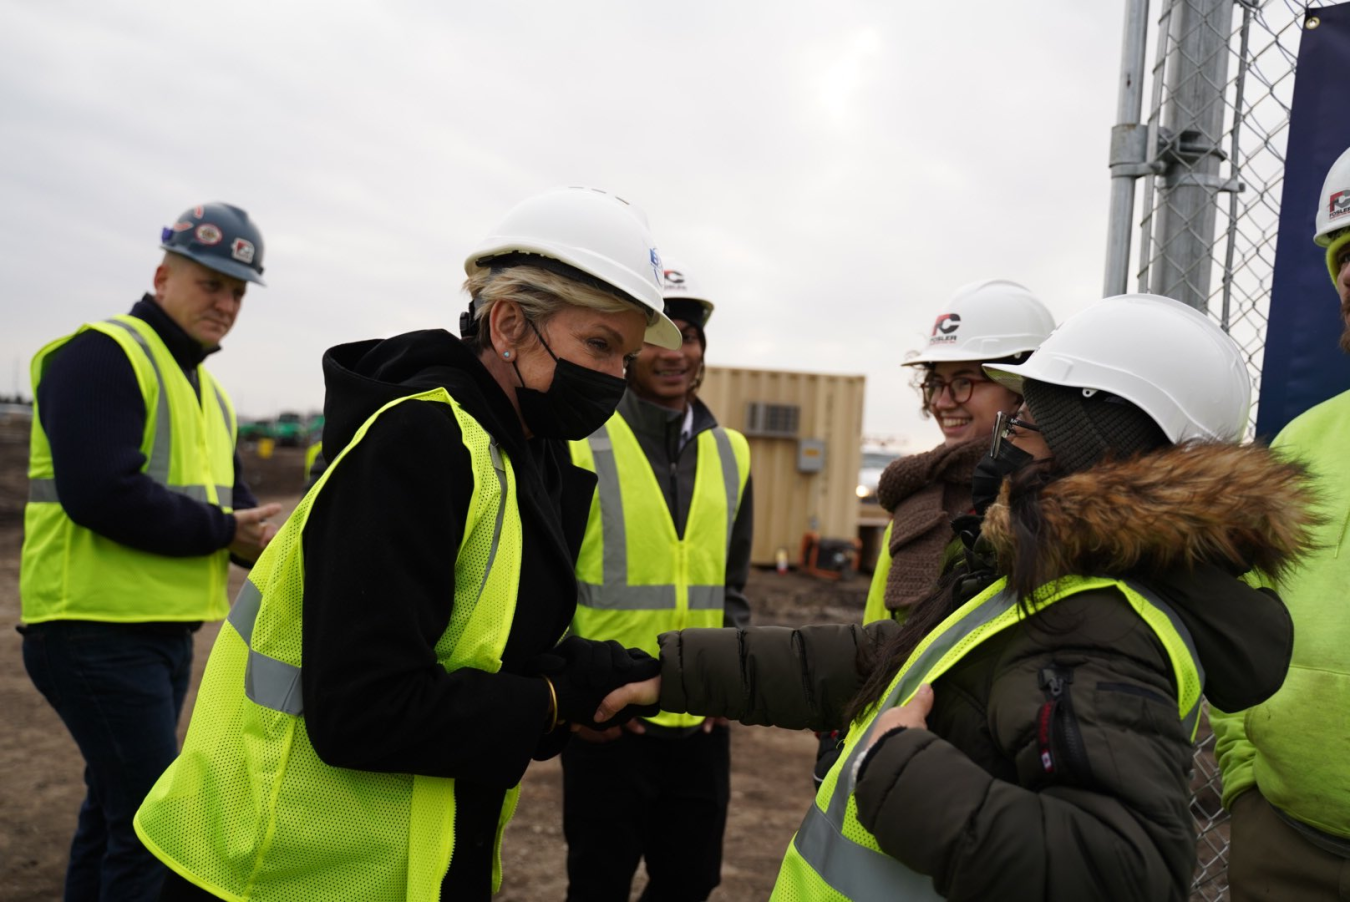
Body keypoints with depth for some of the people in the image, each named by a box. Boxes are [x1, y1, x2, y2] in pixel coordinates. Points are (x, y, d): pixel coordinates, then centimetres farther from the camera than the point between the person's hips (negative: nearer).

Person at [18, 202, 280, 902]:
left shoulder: (205, 388, 16)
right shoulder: (101, 356, -12)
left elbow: (230, 502, 16)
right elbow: (100, 494, -26)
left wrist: (263, 539, -6)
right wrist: (220, 531, -16)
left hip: (165, 630, 9)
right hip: (97, 629, -9)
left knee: (116, 809, 21)